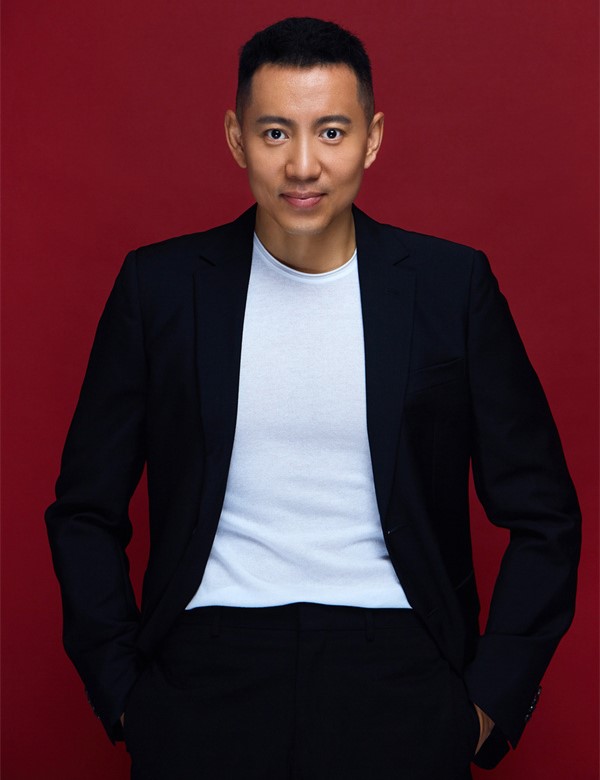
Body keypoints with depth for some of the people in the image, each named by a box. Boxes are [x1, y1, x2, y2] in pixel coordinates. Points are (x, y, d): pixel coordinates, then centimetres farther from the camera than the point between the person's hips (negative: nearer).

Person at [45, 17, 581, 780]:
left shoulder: (452, 284, 2)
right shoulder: (160, 284, 3)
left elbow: (543, 518, 7)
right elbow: (85, 511, 10)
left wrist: (487, 704, 1)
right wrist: (124, 693, 3)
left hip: (396, 668, 0)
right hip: (207, 672, 1)